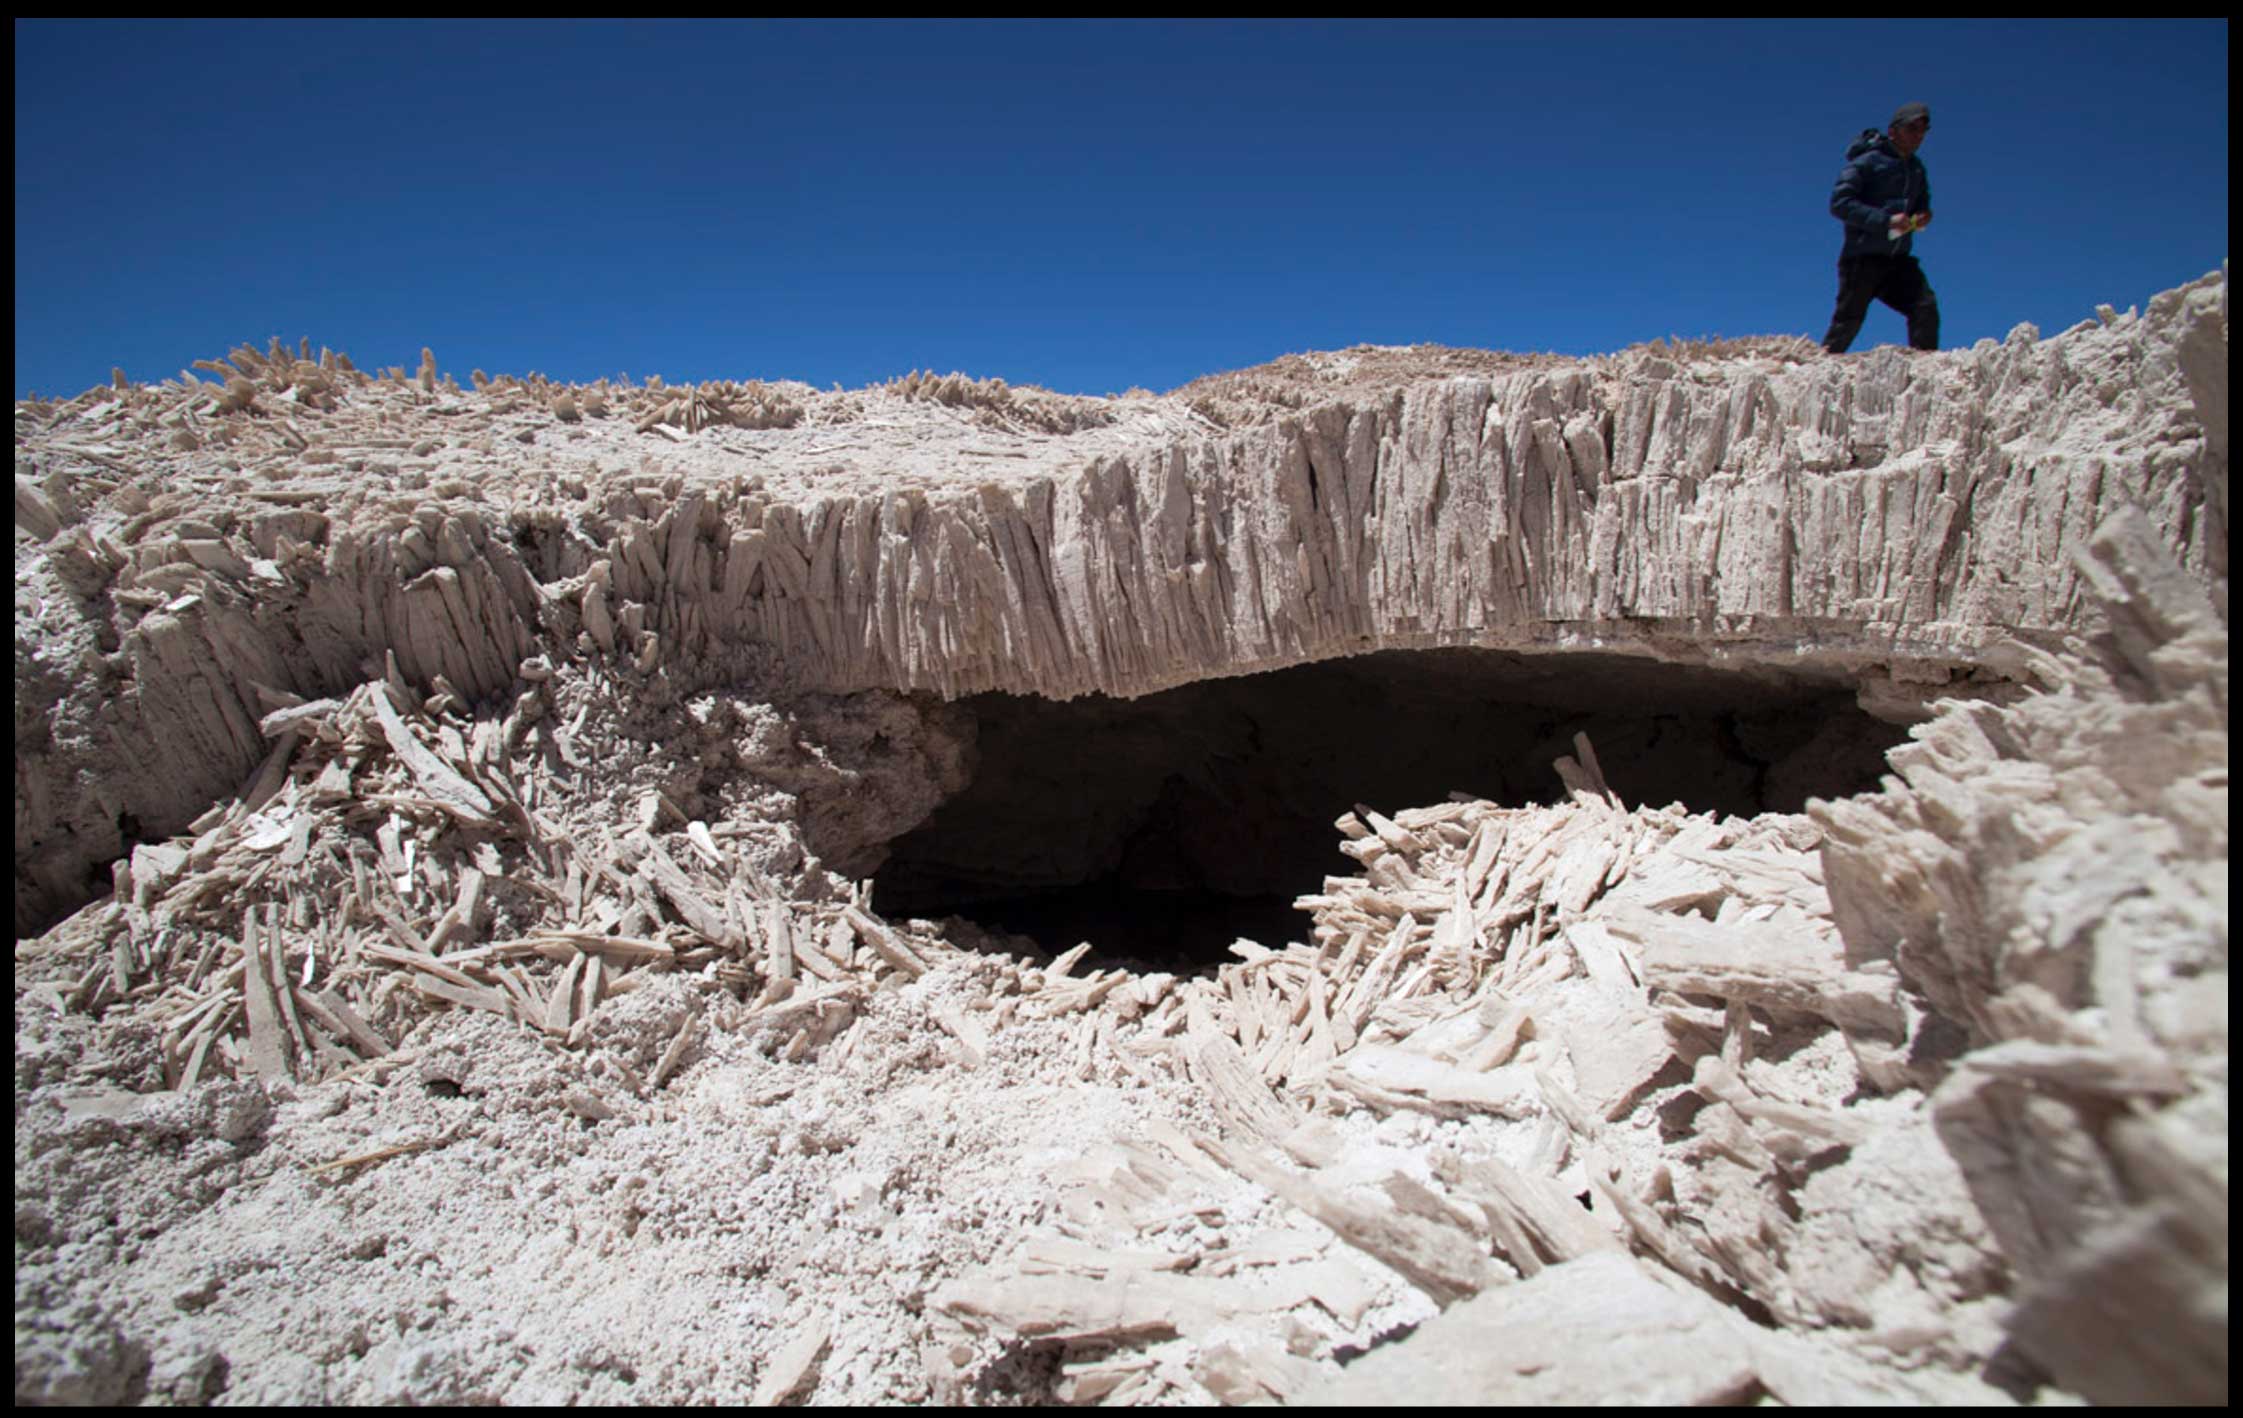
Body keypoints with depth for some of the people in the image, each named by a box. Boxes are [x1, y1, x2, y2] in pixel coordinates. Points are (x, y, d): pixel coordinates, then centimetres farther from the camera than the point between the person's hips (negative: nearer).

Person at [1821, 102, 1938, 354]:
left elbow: (1922, 203, 29)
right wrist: (1886, 220, -22)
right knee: (1848, 321, -4)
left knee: (1926, 307, -11)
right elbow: (1839, 203, -15)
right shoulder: (1868, 161, -6)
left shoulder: (1916, 167, 16)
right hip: (1863, 257, -6)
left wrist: (1923, 216, 2)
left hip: (1898, 259, 6)